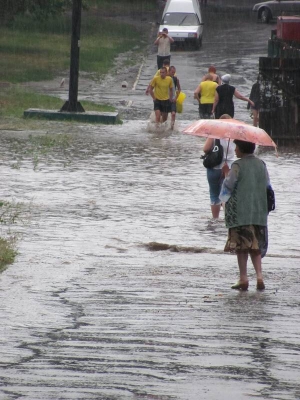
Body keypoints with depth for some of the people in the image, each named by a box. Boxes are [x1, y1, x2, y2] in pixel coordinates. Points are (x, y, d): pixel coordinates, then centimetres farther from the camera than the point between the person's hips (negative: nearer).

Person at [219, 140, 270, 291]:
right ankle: (259, 276, -4)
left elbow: (228, 185, -9)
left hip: (240, 212, -5)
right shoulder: (261, 165, 7)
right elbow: (267, 185, 13)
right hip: (259, 211, 5)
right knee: (256, 247, 10)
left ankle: (243, 279, 0)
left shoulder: (238, 166, -10)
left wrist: (226, 174, 8)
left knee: (241, 246, 1)